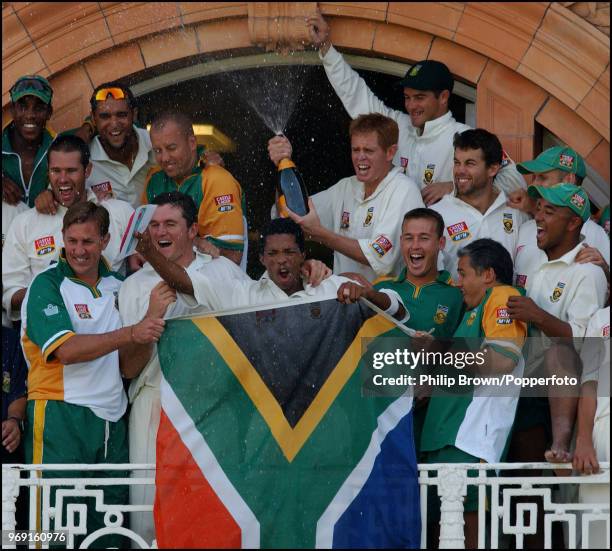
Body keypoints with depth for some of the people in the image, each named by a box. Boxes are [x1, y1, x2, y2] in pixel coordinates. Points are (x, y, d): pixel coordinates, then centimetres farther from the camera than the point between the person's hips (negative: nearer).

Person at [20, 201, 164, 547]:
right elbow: (66, 349, -18)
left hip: (112, 417, 6)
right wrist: (129, 334, -23)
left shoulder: (116, 285, 14)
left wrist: (152, 316, 0)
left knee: (111, 518, 7)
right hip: (61, 414, -6)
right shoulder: (47, 285, -4)